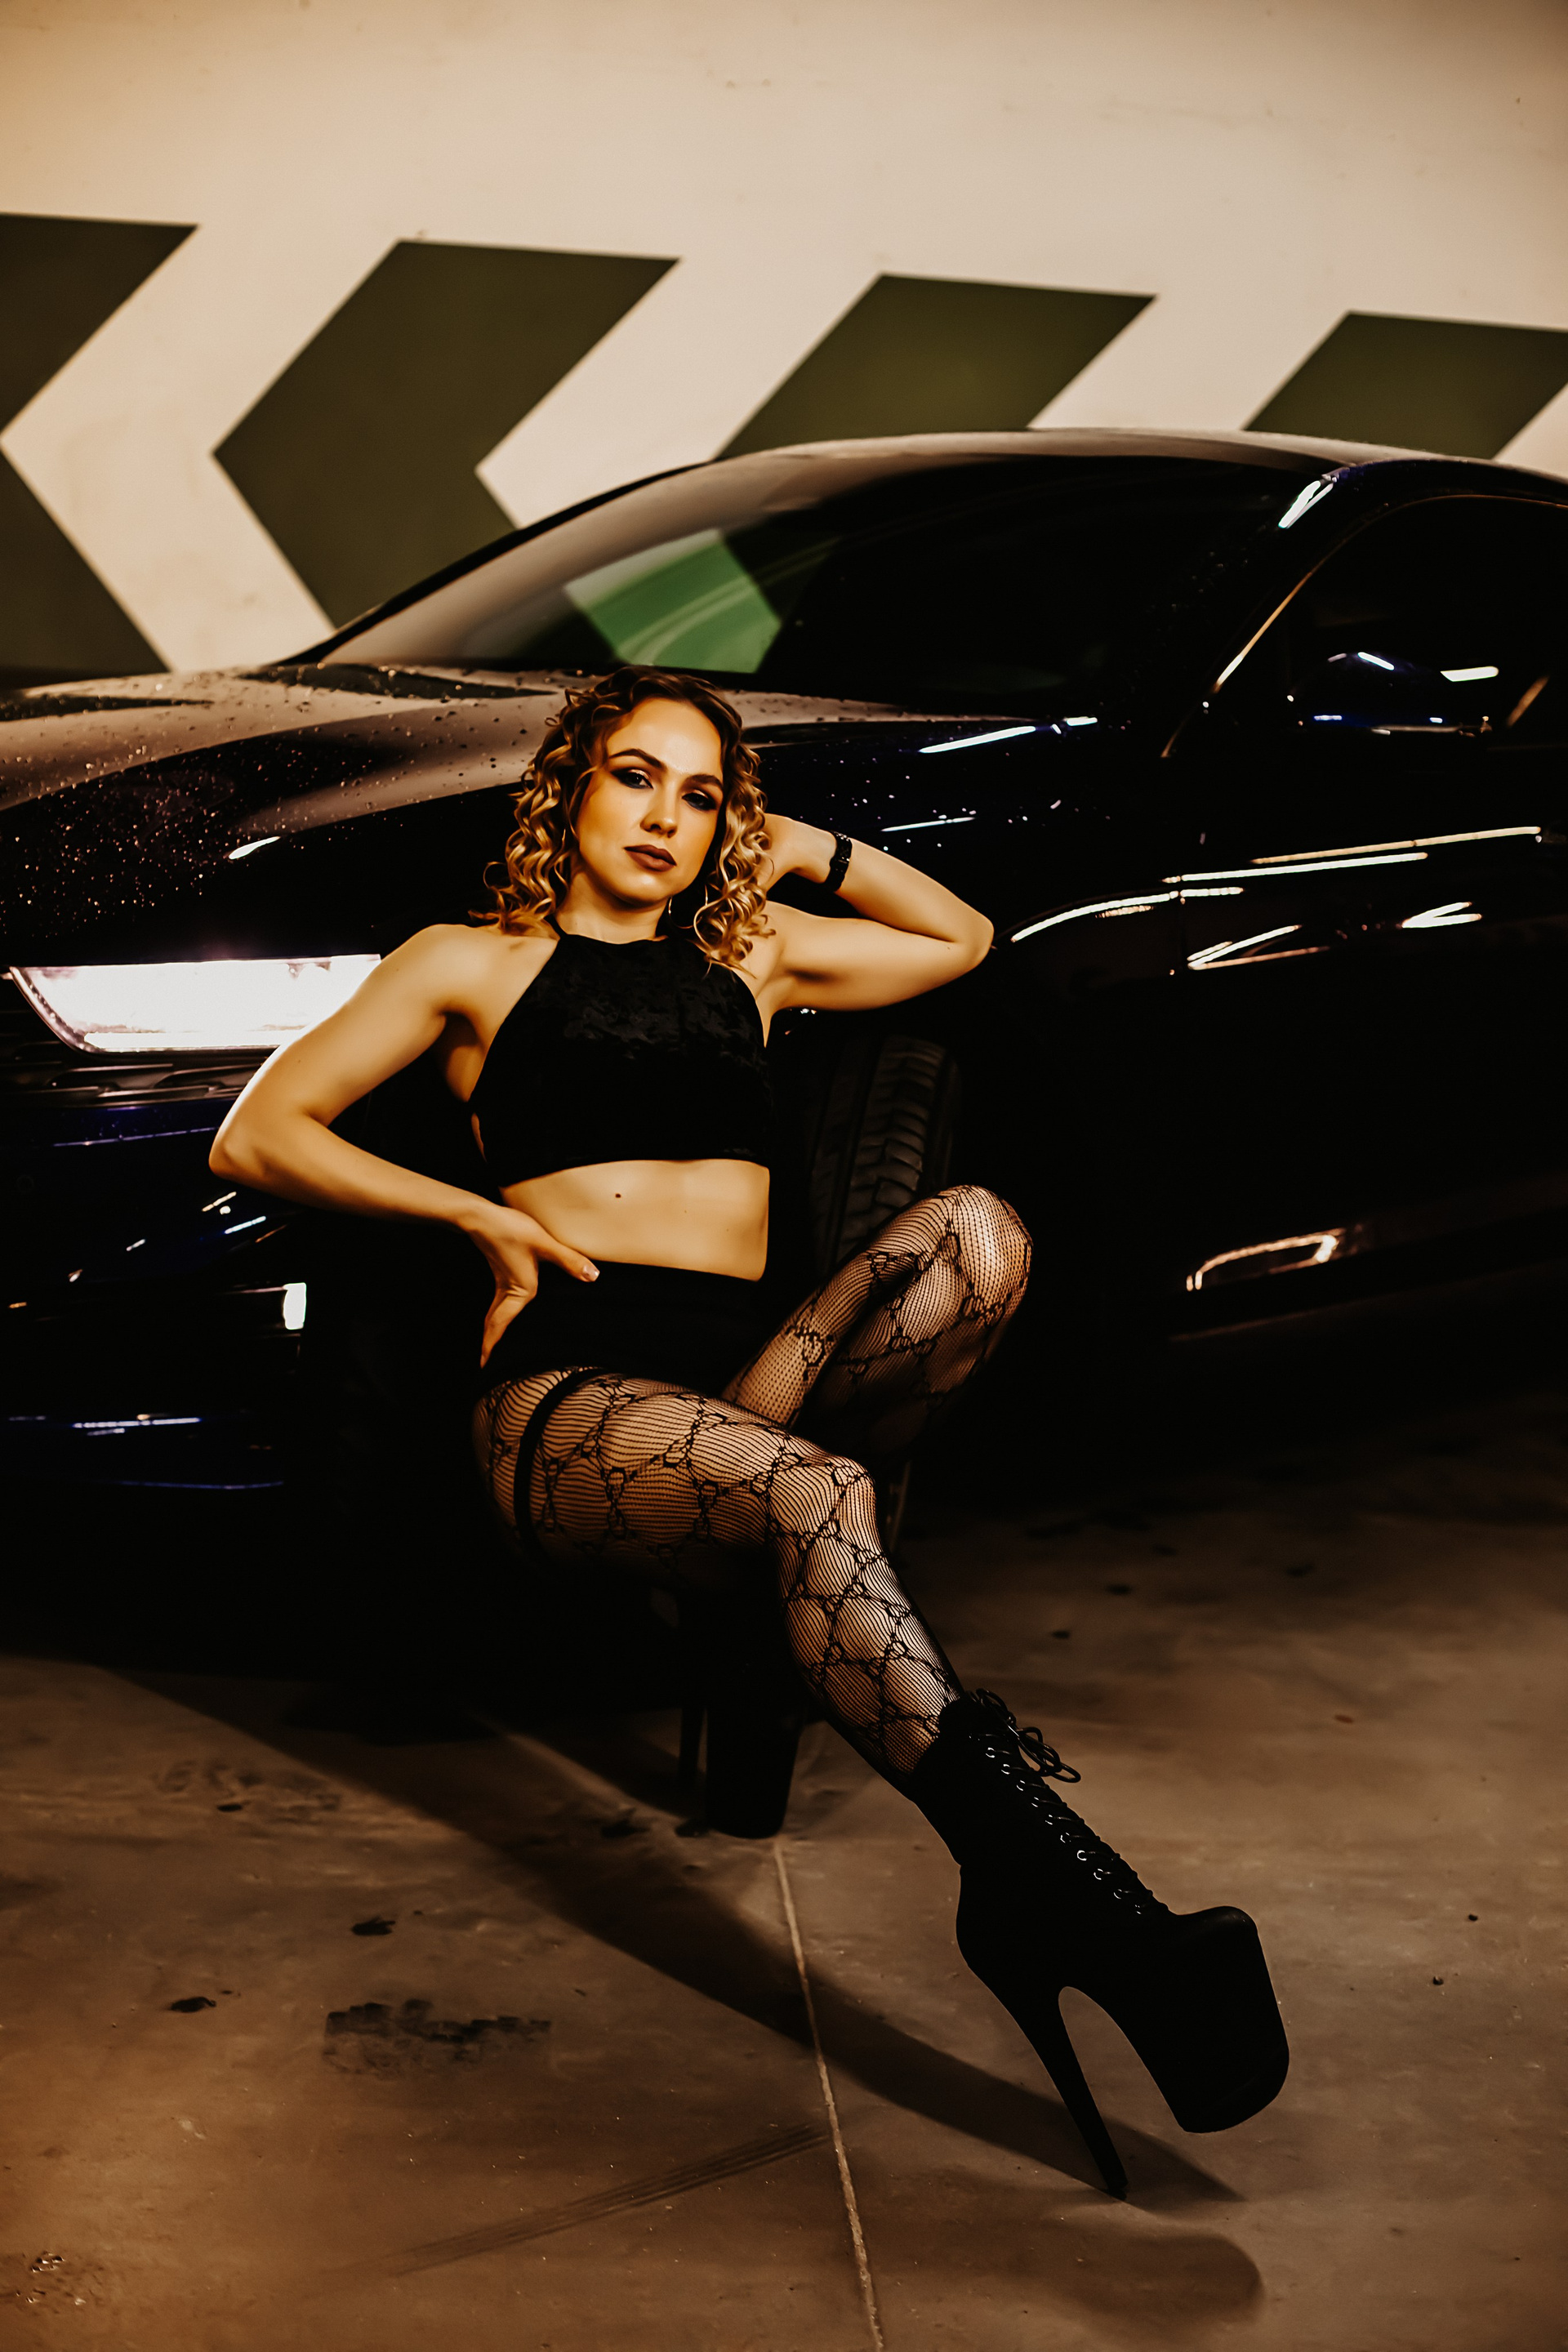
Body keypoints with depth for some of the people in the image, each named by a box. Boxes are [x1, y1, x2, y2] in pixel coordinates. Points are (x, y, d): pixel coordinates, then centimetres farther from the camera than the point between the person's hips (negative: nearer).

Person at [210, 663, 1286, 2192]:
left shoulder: (755, 960, 27)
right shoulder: (471, 963, 17)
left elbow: (961, 938, 39)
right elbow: (255, 1138, 11)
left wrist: (811, 851, 26)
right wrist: (484, 1213, 1)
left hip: (753, 1377, 5)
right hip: (567, 1395, -4)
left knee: (974, 1233, -26)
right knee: (811, 1497, -38)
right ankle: (1066, 1901, -47)